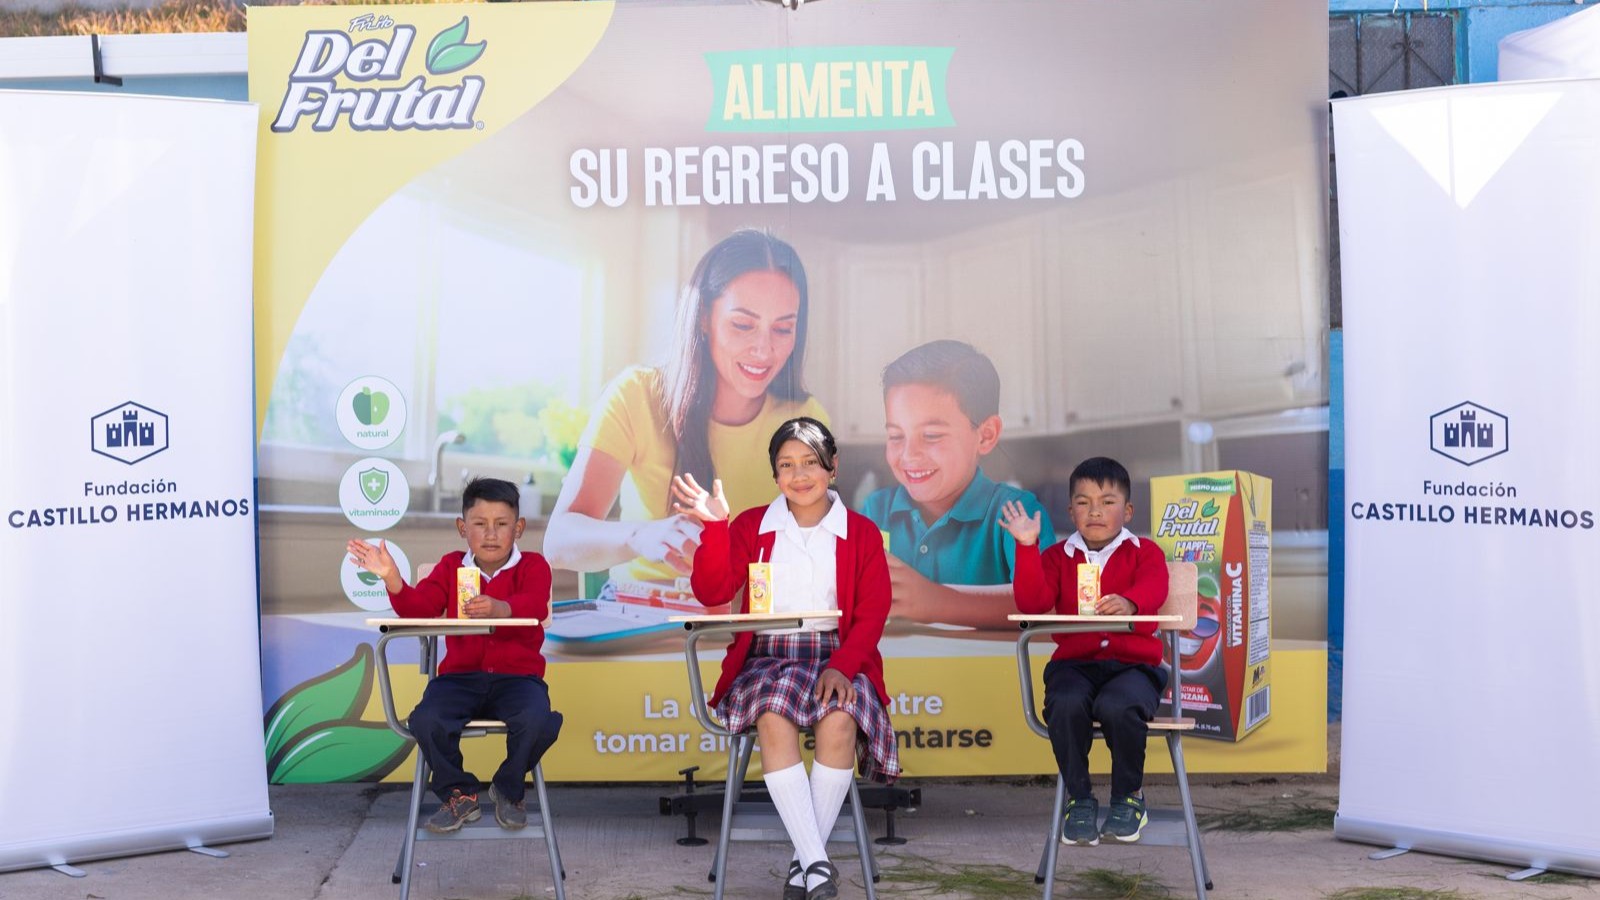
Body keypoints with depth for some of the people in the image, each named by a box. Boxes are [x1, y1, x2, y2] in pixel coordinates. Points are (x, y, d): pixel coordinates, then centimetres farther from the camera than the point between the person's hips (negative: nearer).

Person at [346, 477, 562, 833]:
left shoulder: (532, 566, 3)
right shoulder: (451, 567, 13)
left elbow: (534, 605, -19)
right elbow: (420, 607, -2)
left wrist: (500, 608, -43)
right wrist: (392, 578, -22)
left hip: (517, 675, -2)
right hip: (460, 675, 2)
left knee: (537, 720, -33)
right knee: (425, 720, -27)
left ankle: (508, 789, 1)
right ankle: (458, 793, 2)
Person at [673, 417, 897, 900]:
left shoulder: (861, 533, 10)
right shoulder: (751, 526, 13)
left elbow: (871, 614, 2)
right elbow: (713, 593, 2)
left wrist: (842, 666, -15)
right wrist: (715, 526, -11)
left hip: (838, 656, 0)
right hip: (767, 656, 0)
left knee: (840, 720, -34)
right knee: (774, 719, -34)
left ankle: (804, 861, -20)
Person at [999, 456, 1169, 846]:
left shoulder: (1144, 551, 11)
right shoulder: (1057, 556, 14)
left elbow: (1154, 587, -14)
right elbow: (1032, 602, -4)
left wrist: (1128, 602, -38)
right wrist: (1027, 547, -14)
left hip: (1133, 663, -1)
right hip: (1074, 663, 1)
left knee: (1117, 706, -34)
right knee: (1065, 704, -33)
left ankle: (1129, 796, -7)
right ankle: (1079, 799, -12)